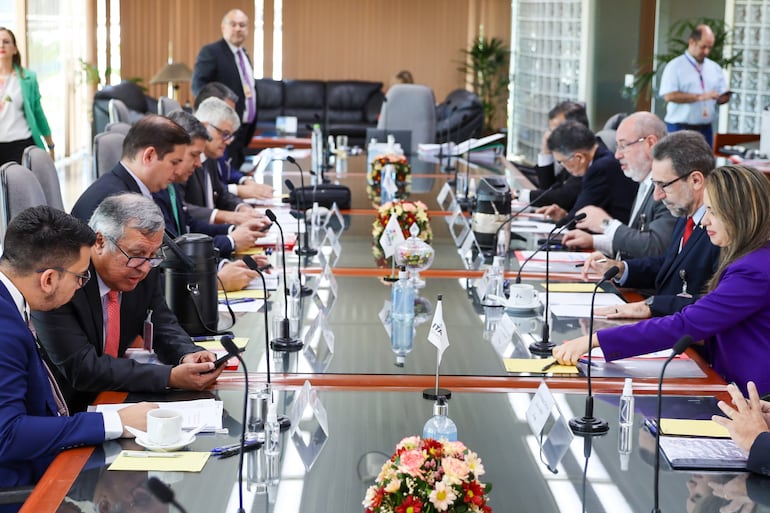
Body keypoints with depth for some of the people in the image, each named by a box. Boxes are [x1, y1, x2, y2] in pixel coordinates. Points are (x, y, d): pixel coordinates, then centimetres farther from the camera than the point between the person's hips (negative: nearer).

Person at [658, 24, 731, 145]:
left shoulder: (715, 68, 14)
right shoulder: (675, 66, -3)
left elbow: (722, 96, 15)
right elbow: (669, 95, -14)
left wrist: (723, 98, -11)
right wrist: (700, 97, -20)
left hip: (706, 130, 5)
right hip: (680, 129, -5)